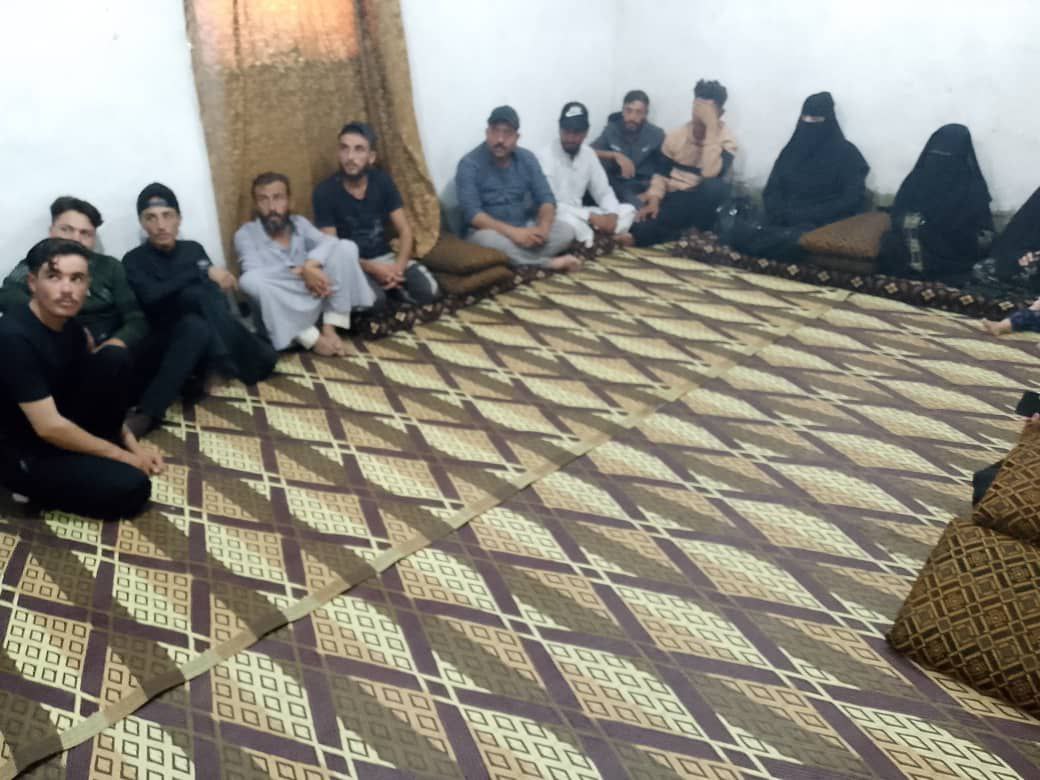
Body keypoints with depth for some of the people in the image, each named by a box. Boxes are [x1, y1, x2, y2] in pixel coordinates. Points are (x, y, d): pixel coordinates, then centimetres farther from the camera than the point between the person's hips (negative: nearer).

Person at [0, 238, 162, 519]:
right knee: (131, 487, -22)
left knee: (114, 359, -11)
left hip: (62, 428, 7)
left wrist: (133, 445, -1)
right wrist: (121, 455, -17)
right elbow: (49, 428, -27)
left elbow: (104, 391, 9)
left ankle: (92, 456, 0)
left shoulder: (70, 326, -1)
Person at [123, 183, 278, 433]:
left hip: (210, 338, 4)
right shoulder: (135, 260, 2)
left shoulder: (194, 249, 15)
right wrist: (204, 273, -18)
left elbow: (217, 292, 9)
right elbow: (153, 296, -17)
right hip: (169, 341, -4)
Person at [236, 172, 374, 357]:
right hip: (284, 310, -3)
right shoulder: (245, 234, -2)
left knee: (346, 247, -12)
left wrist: (311, 265, -27)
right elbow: (254, 273, -20)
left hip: (315, 297, 3)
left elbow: (330, 242, -7)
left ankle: (329, 328, -18)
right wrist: (301, 271, -28)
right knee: (250, 280, -33)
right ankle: (312, 339, -27)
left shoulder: (299, 223, 11)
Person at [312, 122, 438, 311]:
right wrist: (372, 269, -25)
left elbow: (405, 231, -2)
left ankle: (387, 287, 4)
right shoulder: (325, 192, -13)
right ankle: (379, 290, 0)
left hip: (385, 257, 4)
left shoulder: (382, 180, -3)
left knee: (428, 289, -21)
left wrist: (399, 267, -21)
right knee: (374, 300, -34)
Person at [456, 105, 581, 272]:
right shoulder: (469, 164, -13)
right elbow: (471, 213, -22)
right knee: (489, 240, -39)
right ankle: (549, 262, -23)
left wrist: (542, 228, -24)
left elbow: (546, 198, -2)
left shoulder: (527, 158, 2)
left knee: (565, 230, -15)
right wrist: (512, 232, -32)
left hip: (525, 227, 4)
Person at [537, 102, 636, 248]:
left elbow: (604, 192, 9)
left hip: (579, 215, 7)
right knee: (570, 220, -41)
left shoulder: (588, 154, 4)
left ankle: (592, 239, -21)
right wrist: (591, 217, -26)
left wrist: (612, 215, -15)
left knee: (628, 210, -4)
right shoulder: (546, 156, -16)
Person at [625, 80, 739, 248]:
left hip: (701, 204, -1)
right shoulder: (676, 135, 3)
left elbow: (711, 174, -28)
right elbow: (661, 174, 7)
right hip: (674, 200, 1)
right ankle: (686, 230, -7)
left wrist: (711, 126, -27)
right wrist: (654, 201, -13)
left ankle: (695, 231, -14)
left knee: (717, 186, -37)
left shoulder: (726, 140, -8)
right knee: (639, 229, -28)